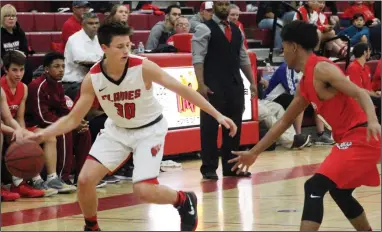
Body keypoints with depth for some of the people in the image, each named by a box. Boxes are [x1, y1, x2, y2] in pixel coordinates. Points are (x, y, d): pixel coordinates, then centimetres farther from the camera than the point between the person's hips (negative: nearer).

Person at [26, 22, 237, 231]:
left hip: (149, 130, -3)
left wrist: (217, 115, -24)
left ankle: (184, 201, 15)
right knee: (85, 180, -11)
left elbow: (182, 89, -21)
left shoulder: (143, 68, -27)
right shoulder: (92, 78, -18)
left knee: (143, 190, -16)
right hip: (117, 129, 3)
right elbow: (73, 119, -10)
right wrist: (42, 134, -26)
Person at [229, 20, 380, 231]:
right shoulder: (305, 84, 17)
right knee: (339, 191, 27)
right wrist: (254, 152, 27)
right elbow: (285, 121, 25)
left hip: (360, 137, -10)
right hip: (349, 139, 10)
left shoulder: (322, 68, -12)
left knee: (314, 187, -16)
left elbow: (360, 93, -22)